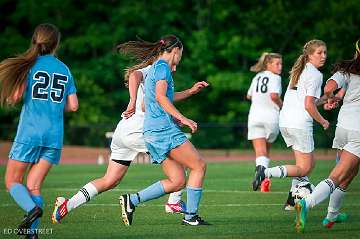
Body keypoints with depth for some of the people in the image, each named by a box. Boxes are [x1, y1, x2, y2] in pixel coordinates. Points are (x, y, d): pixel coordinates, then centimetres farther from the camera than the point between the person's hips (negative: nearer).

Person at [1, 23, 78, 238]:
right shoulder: (64, 69, 11)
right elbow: (73, 105, 8)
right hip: (54, 135, 4)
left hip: (30, 131, -4)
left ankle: (32, 208, -22)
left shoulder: (31, 64, -1)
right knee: (34, 185, 6)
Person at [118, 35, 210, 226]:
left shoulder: (154, 68, 23)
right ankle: (190, 216, -4)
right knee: (199, 166, -4)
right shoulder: (163, 67, -6)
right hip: (163, 129, -10)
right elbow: (160, 97, -18)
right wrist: (182, 118, -21)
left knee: (177, 182, 5)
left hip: (151, 132, 10)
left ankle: (132, 200, -1)